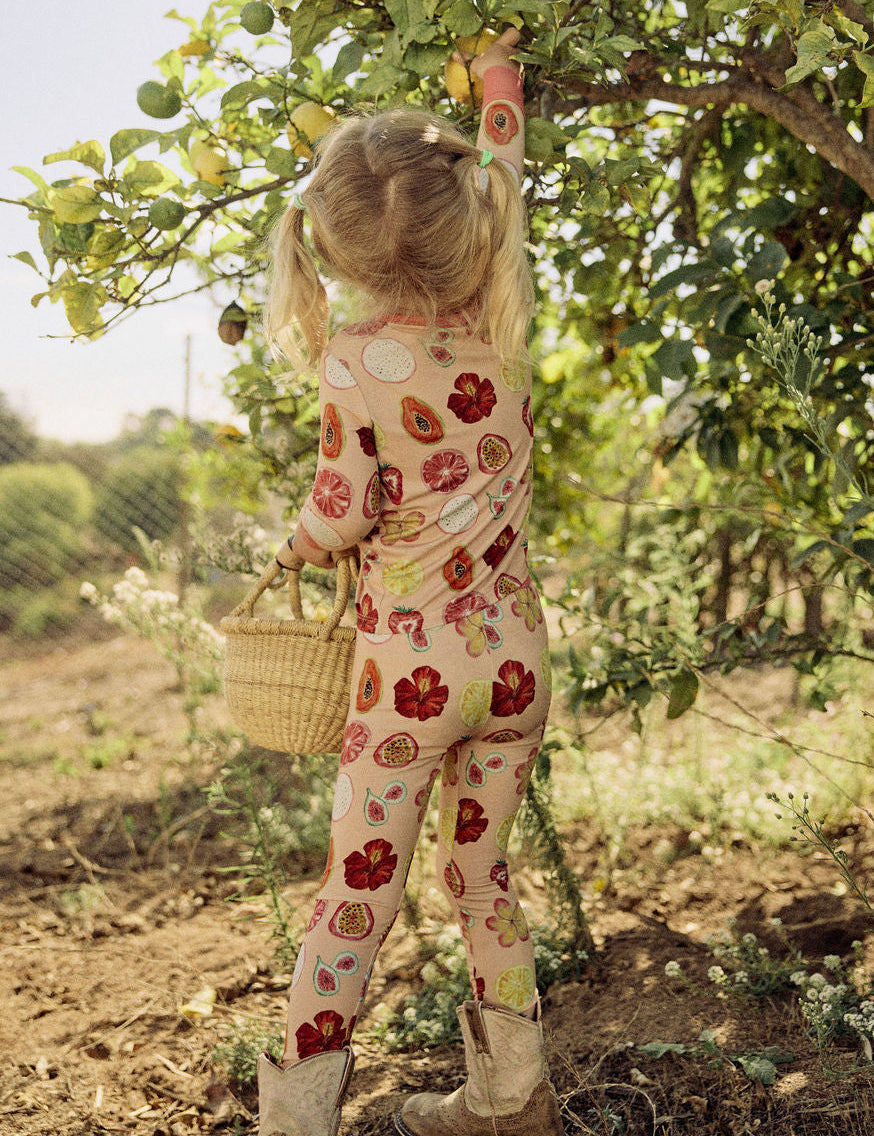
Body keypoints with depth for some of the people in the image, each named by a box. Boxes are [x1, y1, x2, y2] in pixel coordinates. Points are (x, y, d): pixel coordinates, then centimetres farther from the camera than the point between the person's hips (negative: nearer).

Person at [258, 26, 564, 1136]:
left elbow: (342, 512, -8)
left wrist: (291, 547, 14)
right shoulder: (500, 318, -1)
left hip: (409, 660, -4)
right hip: (513, 653, 4)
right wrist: (498, 72, 32)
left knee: (358, 891, 2)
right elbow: (506, 171, 16)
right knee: (481, 870, 17)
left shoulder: (355, 360, -12)